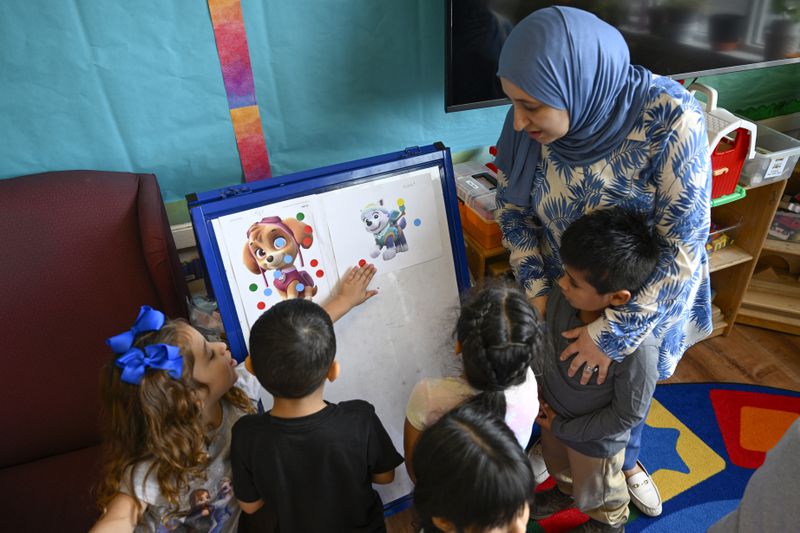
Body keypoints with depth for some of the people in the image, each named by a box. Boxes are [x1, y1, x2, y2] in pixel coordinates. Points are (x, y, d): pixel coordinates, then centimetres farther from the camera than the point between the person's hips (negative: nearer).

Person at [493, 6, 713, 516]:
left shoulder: (669, 120, -33)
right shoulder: (530, 122, -22)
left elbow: (685, 245, -28)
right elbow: (512, 206, -7)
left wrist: (613, 333, -25)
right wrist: (535, 289, -15)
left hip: (642, 300, -1)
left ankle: (627, 460, 58)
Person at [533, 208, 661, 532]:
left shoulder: (638, 349, -41)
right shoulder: (561, 296, -27)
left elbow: (628, 415, -25)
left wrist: (563, 428, -17)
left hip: (595, 439, -4)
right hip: (552, 409, 5)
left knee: (594, 492, 29)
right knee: (557, 463, 37)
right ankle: (565, 490, 70)